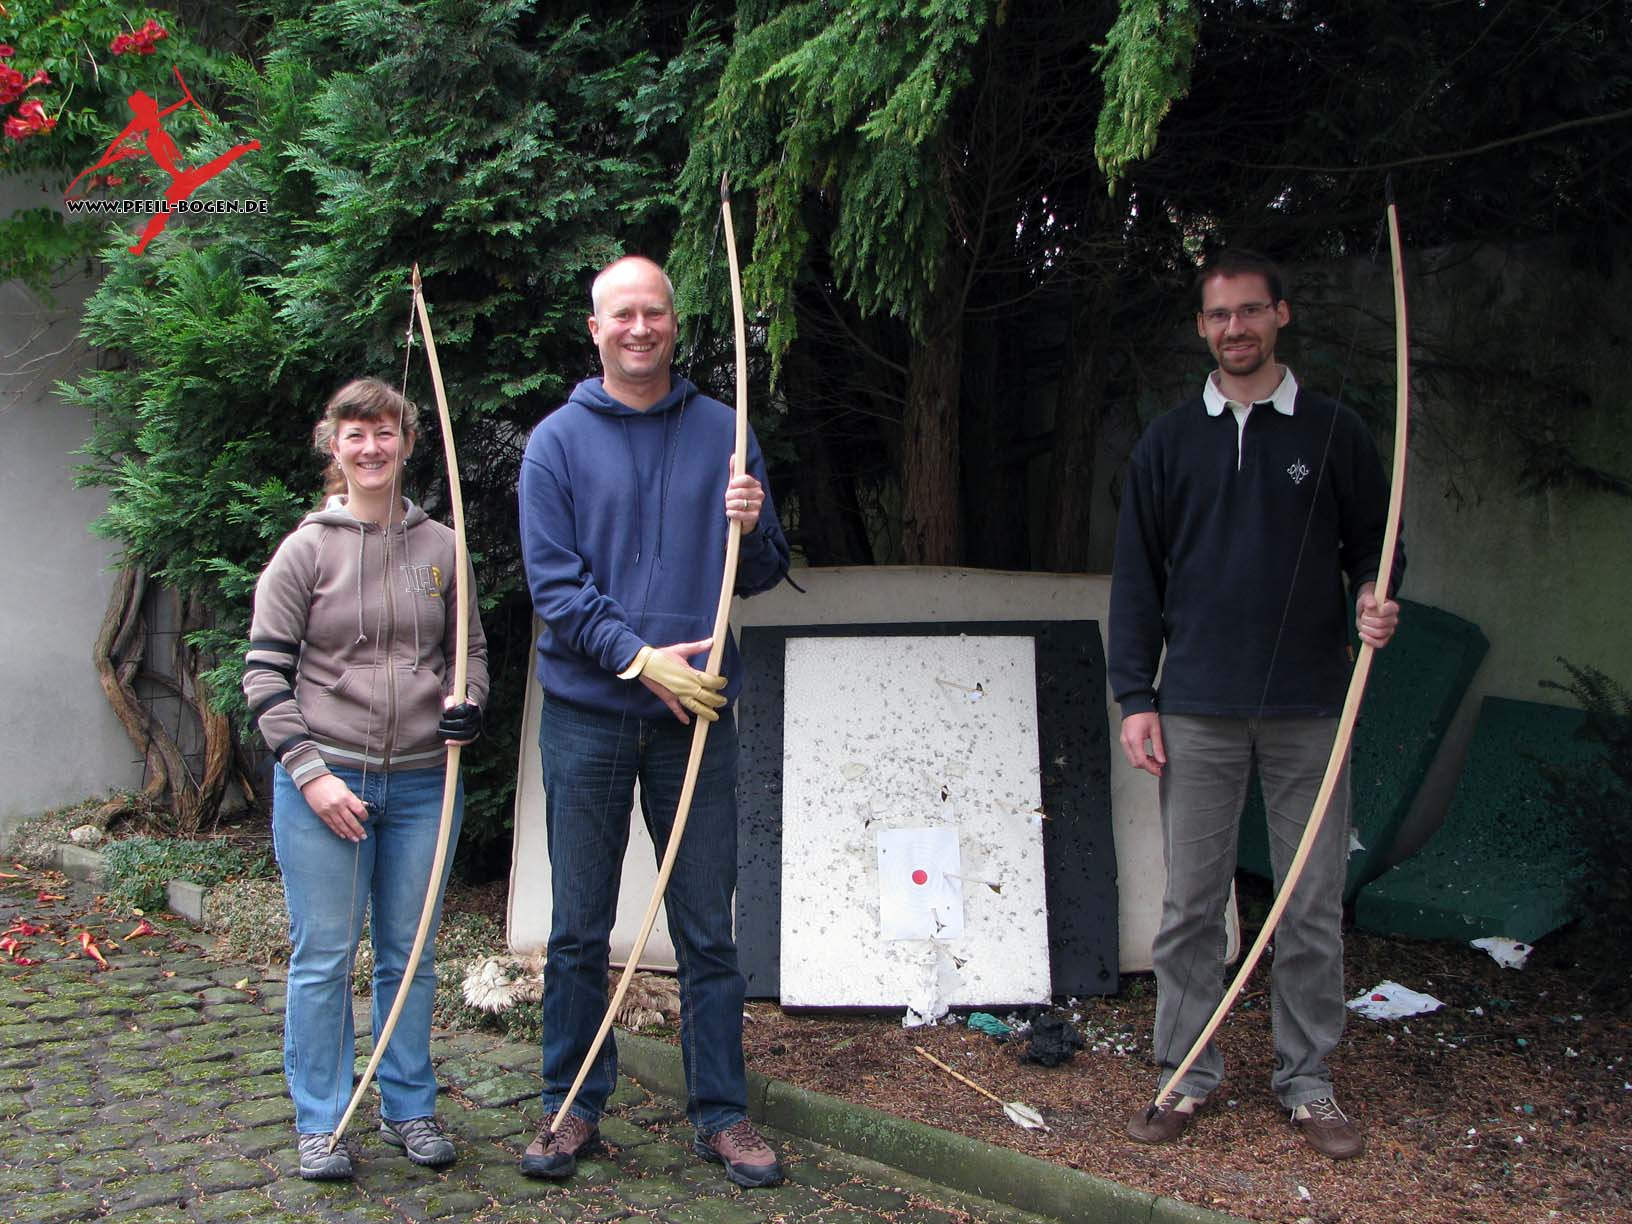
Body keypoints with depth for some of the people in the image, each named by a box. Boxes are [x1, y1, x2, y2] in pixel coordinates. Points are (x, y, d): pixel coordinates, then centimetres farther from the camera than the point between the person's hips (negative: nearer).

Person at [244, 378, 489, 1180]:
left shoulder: (441, 548, 7)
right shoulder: (307, 549, -1)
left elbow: (470, 652, 17)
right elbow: (265, 671, -2)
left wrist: (465, 705, -5)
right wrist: (311, 773, -10)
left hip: (422, 784, 3)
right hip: (323, 784, -2)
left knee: (410, 954, 11)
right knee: (324, 956, 3)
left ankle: (409, 1110, 24)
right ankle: (320, 1123, 17)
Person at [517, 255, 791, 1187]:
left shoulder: (723, 432, 7)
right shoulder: (558, 441, 2)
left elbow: (764, 576, 7)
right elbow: (553, 585, -5)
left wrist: (751, 525, -15)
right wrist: (640, 657, -17)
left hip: (696, 714, 1)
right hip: (588, 715, -1)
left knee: (708, 928, 6)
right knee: (579, 930, 7)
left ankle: (723, 1111, 17)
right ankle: (573, 1108, 21)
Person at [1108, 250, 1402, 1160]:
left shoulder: (1335, 433, 6)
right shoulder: (1168, 443, 8)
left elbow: (1374, 542, 12)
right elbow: (1137, 575, 8)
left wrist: (1377, 598, -12)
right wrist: (1136, 695, 1)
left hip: (1310, 709, 0)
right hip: (1199, 711, 1)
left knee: (1314, 905, 6)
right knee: (1191, 902, 5)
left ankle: (1308, 1081, 20)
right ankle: (1187, 1075, 18)